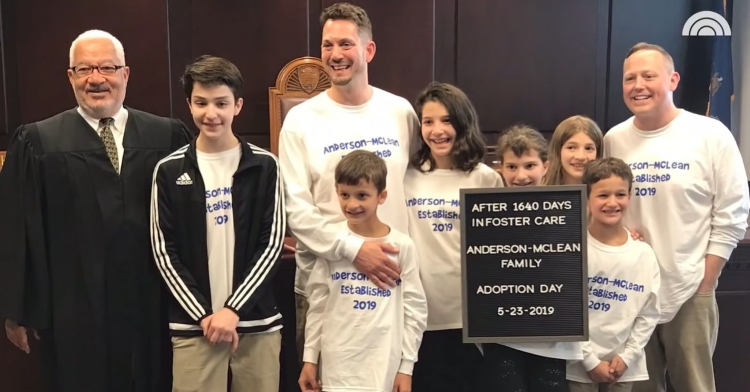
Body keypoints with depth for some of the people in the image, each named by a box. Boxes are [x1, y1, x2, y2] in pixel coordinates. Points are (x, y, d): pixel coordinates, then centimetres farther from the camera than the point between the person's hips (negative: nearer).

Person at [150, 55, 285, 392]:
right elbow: (164, 252, 0)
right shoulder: (169, 170, 1)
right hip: (192, 325, 0)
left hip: (257, 321, 0)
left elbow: (272, 243, -2)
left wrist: (234, 309, -9)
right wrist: (203, 315, -7)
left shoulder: (264, 166, 1)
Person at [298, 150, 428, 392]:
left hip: (385, 367, -1)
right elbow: (317, 306, 5)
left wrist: (407, 366, -2)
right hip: (337, 366, 1)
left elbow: (415, 309, -1)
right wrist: (310, 358, 5)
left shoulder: (402, 246, -4)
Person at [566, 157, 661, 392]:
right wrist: (590, 360, -11)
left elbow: (649, 314, 3)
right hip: (580, 365, -3)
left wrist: (627, 356, -4)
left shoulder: (644, 254, -1)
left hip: (624, 366, 3)